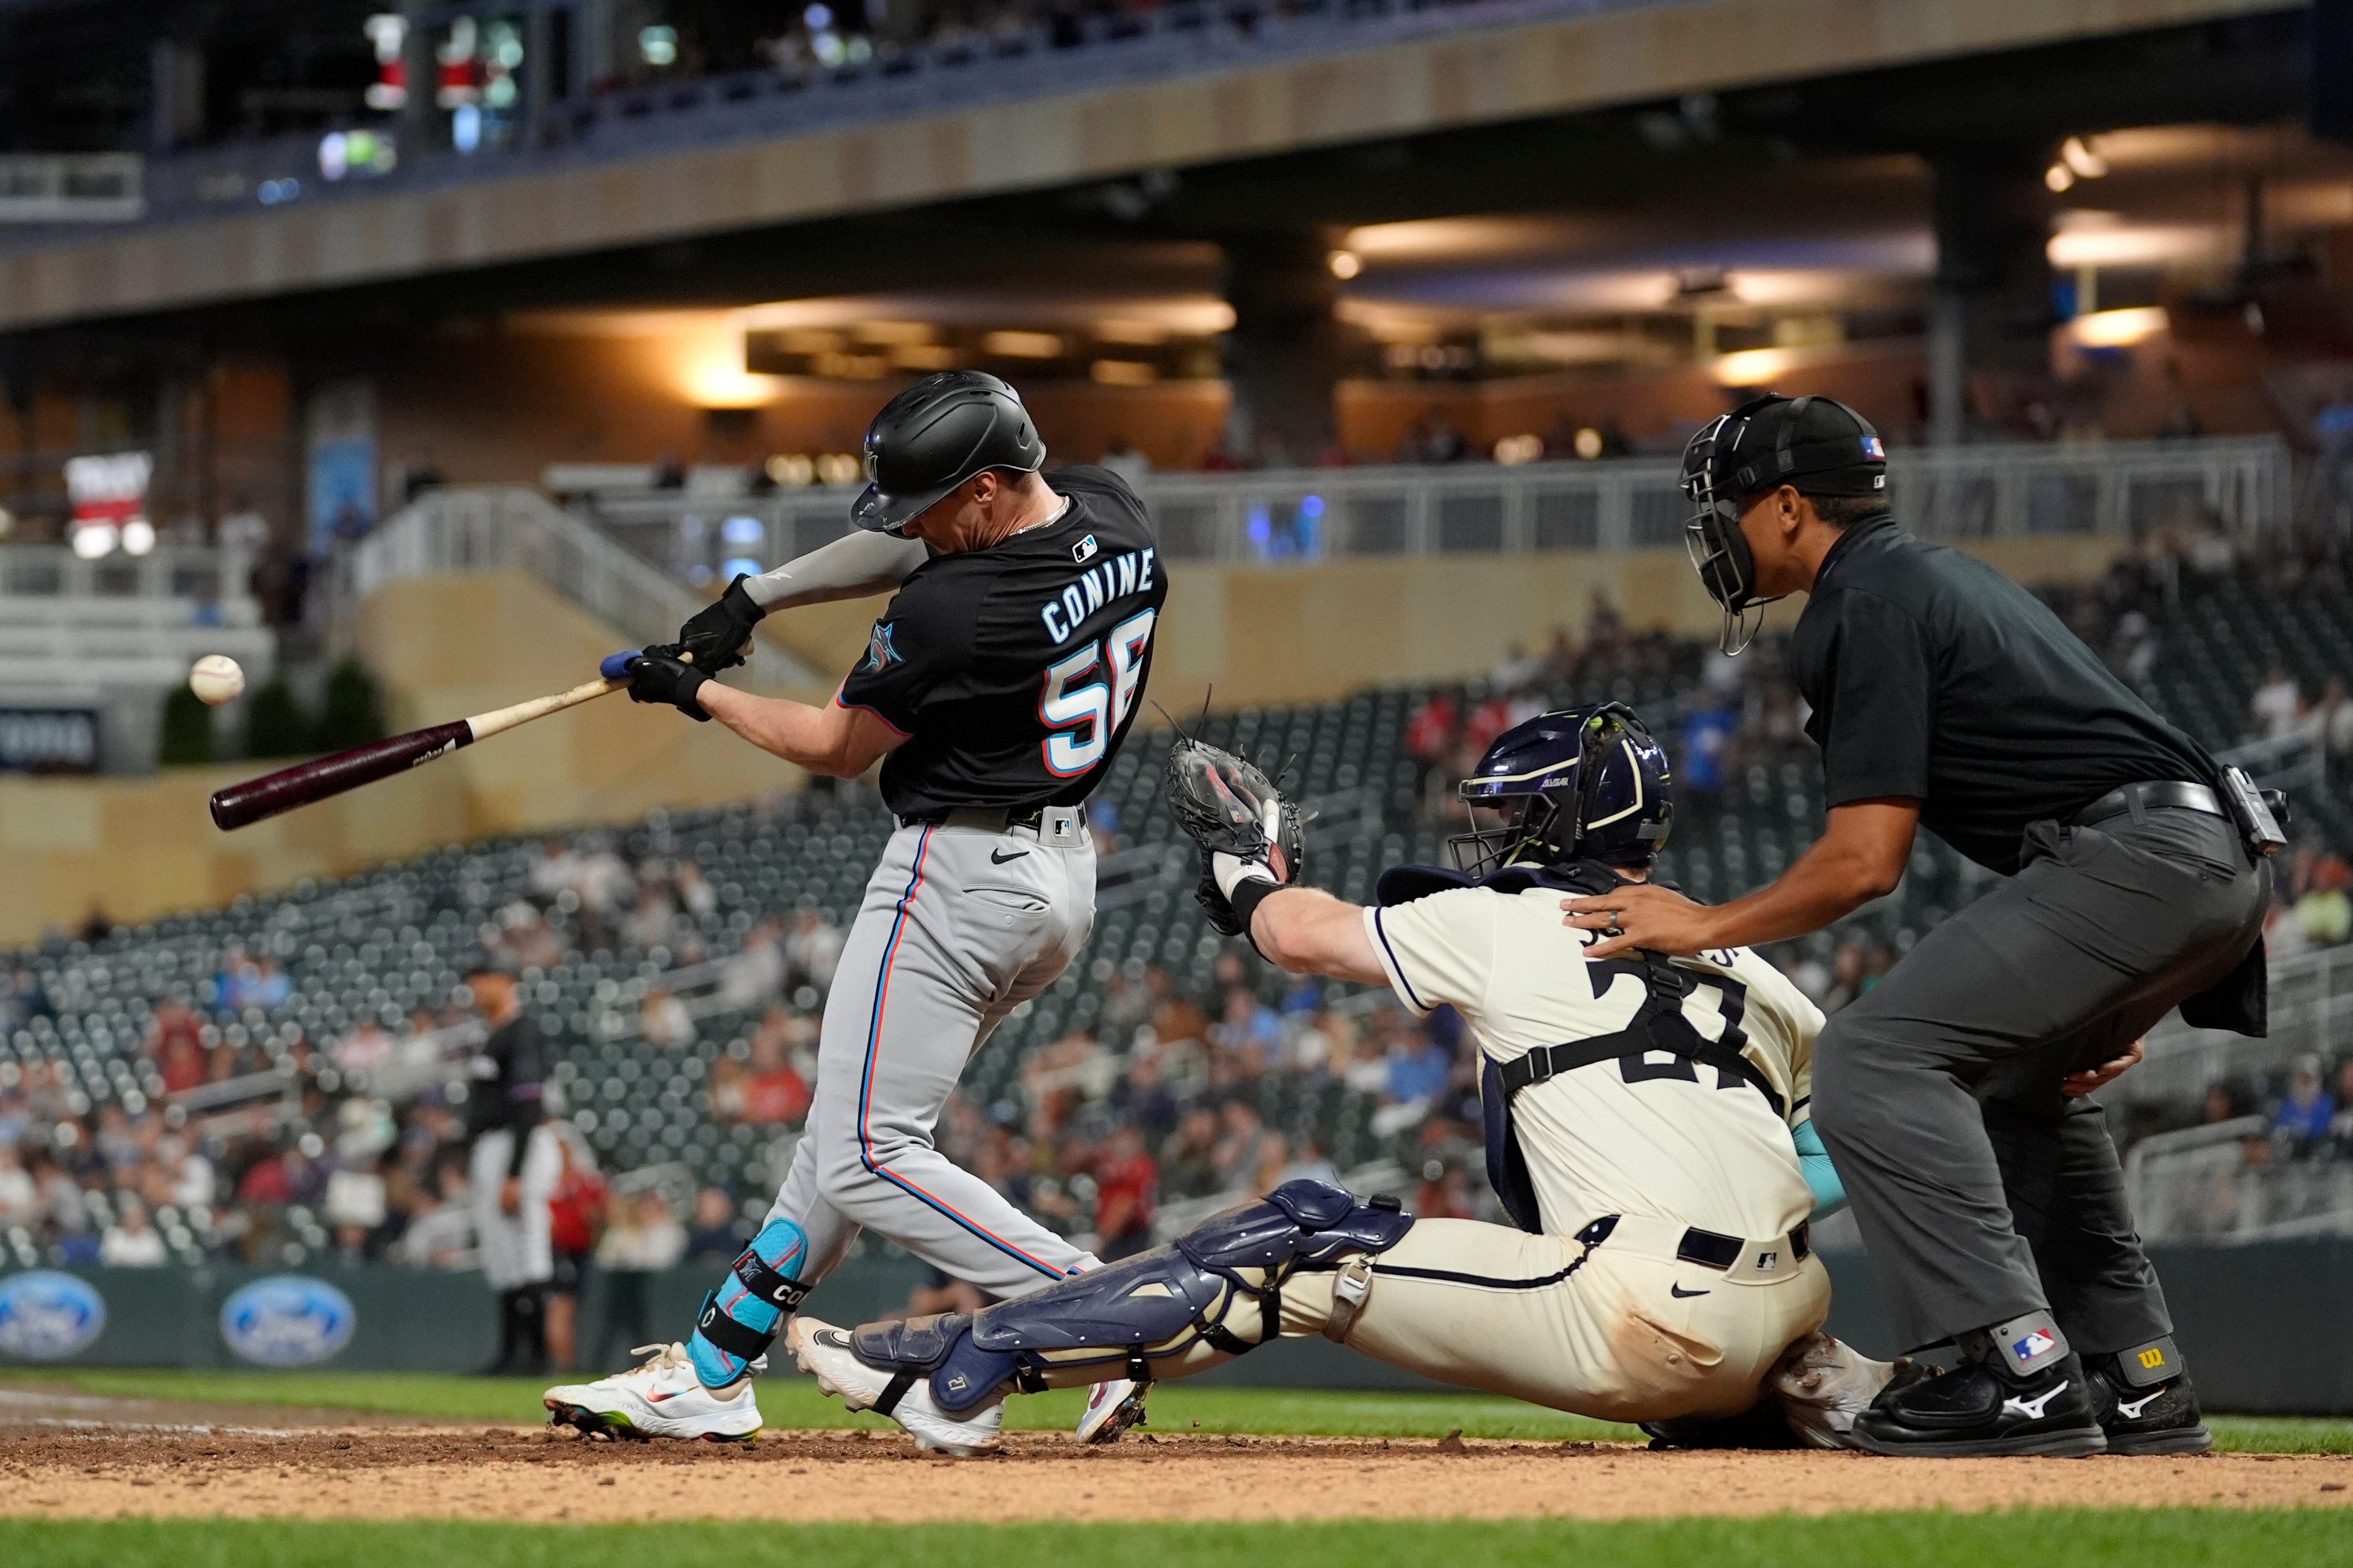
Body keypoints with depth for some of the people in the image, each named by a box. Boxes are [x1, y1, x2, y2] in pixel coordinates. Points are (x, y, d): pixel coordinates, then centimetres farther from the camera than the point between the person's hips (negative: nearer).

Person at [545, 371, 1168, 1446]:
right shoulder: (1114, 515, 0)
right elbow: (904, 551, 14)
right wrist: (757, 597, 7)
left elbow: (840, 748, -9)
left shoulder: (952, 613, -26)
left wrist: (699, 694, 5)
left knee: (871, 1162, -6)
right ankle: (712, 1375, 23)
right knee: (852, 1127, 17)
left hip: (960, 879, -10)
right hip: (1064, 873, 10)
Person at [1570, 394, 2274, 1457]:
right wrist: (2099, 991, 32)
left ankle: (2018, 1372, -23)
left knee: (1875, 1057, -14)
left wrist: (1705, 927, 2)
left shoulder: (1860, 610, -5)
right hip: (2225, 861, 10)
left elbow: (1866, 861, -11)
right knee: (2012, 1075, 28)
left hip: (2135, 858, -10)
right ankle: (2140, 1391, 24)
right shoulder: (1941, 575, 27)